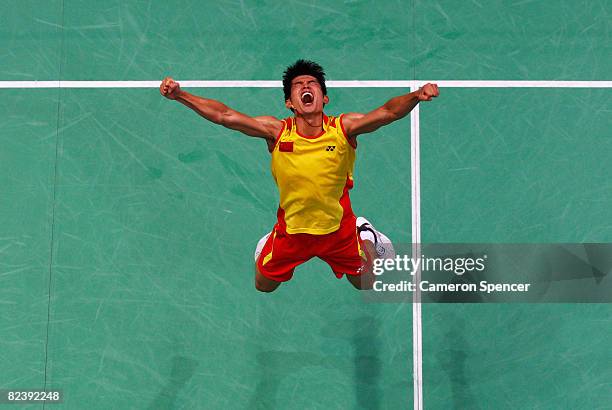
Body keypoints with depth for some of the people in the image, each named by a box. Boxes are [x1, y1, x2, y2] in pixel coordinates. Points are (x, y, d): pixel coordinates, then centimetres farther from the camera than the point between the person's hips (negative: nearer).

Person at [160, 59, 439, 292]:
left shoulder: (344, 127, -19)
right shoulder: (276, 131, -18)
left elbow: (387, 112, -32)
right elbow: (223, 116, -23)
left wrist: (415, 96, -51)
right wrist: (179, 95, -32)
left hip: (339, 230, 0)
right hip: (291, 231, 1)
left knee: (368, 286, 19)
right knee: (263, 287, 20)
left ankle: (366, 237, 46)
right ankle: (270, 243, 49)